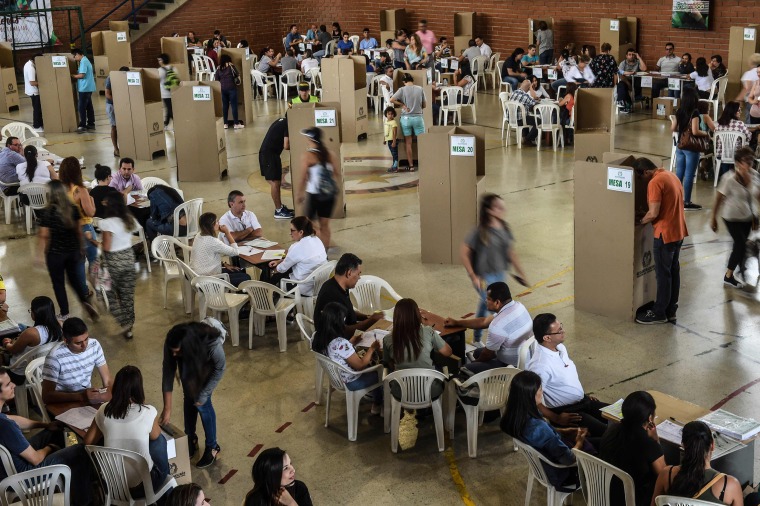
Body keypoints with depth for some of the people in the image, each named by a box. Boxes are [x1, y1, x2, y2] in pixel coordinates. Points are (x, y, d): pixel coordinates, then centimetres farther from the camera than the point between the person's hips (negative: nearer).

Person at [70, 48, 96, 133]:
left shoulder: (83, 62, -14)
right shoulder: (85, 60, 17)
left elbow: (81, 75, -20)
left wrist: (72, 75, -8)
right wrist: (75, 75, 12)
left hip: (84, 88, -10)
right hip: (88, 88, 10)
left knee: (81, 107, -7)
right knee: (89, 106, 12)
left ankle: (83, 126, -7)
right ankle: (91, 124, 17)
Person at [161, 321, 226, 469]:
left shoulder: (213, 345, -44)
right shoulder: (172, 344, -36)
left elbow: (220, 369, -24)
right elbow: (168, 374, -25)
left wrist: (203, 395, -19)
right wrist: (167, 408, -22)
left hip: (208, 363, -3)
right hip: (189, 362, 3)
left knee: (201, 403, -6)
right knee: (189, 398, 10)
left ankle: (212, 447, 13)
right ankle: (190, 439, 33)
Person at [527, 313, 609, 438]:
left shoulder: (560, 347, 0)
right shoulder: (540, 365, -28)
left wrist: (585, 395, 18)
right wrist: (557, 419, -19)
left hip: (581, 401, 9)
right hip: (564, 411, -9)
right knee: (604, 432, -23)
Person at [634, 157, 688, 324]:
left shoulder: (655, 182, -19)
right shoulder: (670, 174, 10)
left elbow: (653, 213, -23)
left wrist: (640, 222, -5)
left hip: (665, 233, -9)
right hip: (678, 231, 9)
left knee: (663, 274, 0)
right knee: (673, 271, 15)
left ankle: (659, 313, 10)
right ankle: (671, 310, 23)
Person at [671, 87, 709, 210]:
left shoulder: (679, 111, 3)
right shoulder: (694, 112, -17)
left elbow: (673, 128, 9)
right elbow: (695, 132, -22)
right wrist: (705, 133, -5)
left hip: (680, 146, 7)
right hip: (691, 148, -7)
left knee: (679, 173, 14)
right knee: (689, 175, 0)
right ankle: (687, 202, 6)